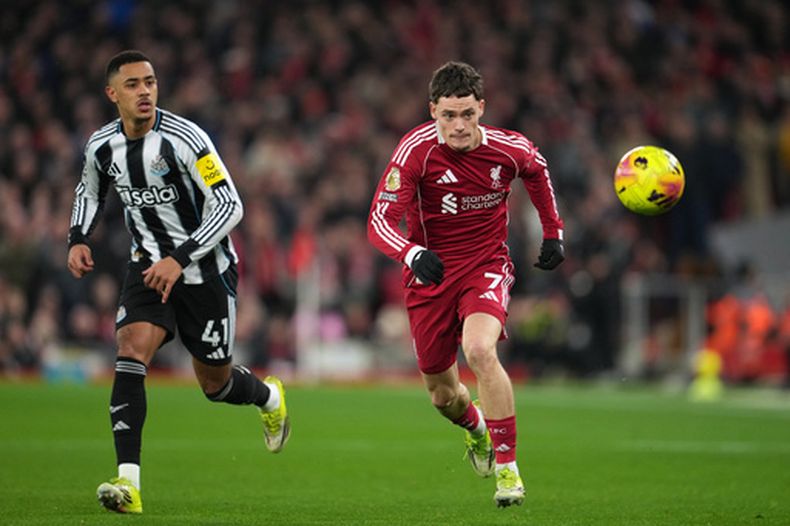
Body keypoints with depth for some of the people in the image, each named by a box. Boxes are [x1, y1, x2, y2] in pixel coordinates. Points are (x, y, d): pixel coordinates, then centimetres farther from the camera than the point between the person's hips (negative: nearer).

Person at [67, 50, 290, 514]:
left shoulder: (183, 139, -22)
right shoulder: (102, 146, -3)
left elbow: (229, 205, -23)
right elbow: (90, 192, 20)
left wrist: (181, 258, -31)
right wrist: (78, 239, 2)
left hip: (206, 270, -4)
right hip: (149, 266, 4)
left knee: (215, 382, 8)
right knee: (131, 352, -21)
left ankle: (269, 396, 47)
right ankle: (129, 483, -27)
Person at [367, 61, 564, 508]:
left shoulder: (510, 149, -12)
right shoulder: (416, 150, -19)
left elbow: (537, 171, 14)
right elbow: (380, 221, -24)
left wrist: (554, 232, 15)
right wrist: (413, 254, -43)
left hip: (487, 265, -1)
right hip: (431, 271, 1)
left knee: (480, 350, -30)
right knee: (442, 394, 9)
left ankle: (508, 467, -19)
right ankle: (475, 426, 49)